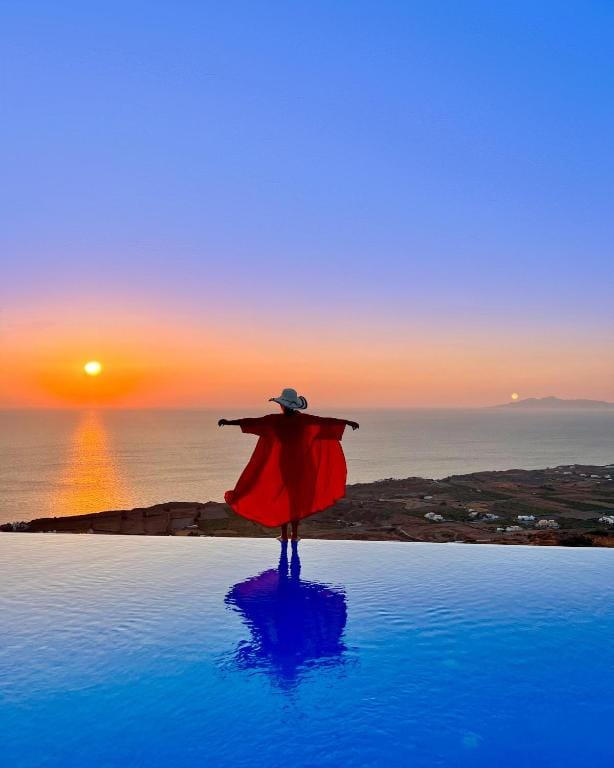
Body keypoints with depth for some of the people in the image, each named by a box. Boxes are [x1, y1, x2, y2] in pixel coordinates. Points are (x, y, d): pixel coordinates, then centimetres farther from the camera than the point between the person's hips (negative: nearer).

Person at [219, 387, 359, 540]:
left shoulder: (275, 420, -14)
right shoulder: (303, 419, -8)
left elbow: (252, 421, -18)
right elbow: (326, 421, -3)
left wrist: (228, 422, -17)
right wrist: (349, 422, 5)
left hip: (281, 464, -2)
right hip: (299, 463, 2)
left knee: (281, 498, 8)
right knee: (296, 498, 10)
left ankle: (284, 535, 10)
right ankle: (294, 534, 12)